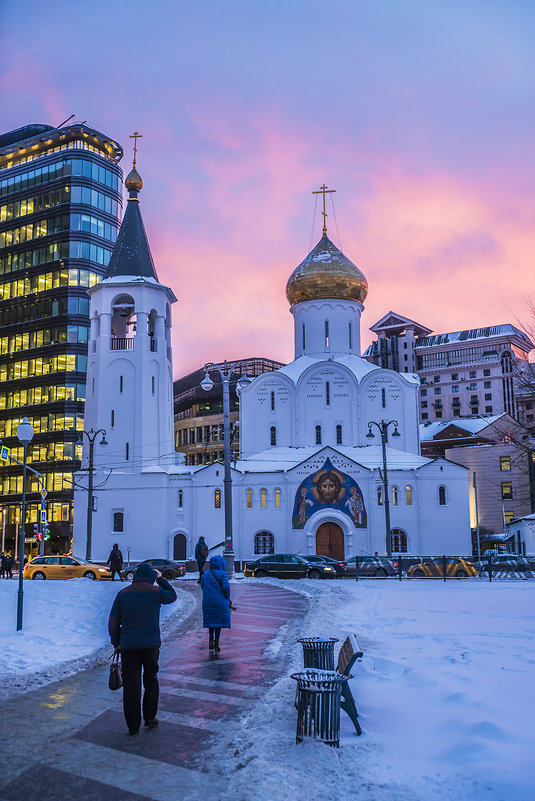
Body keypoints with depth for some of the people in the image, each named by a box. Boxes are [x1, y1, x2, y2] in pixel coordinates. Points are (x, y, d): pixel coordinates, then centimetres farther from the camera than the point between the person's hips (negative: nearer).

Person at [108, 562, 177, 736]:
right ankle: (150, 718, 18)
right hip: (151, 644, -2)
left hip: (128, 646, 2)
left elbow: (113, 622, 5)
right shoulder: (155, 591, -4)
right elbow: (172, 596, 17)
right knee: (151, 680, 17)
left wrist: (116, 643, 15)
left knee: (131, 686, 6)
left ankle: (133, 726, 10)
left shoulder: (122, 594, 4)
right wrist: (161, 579, 24)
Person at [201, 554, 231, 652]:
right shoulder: (222, 574, -13)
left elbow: (202, 586, 6)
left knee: (211, 620, 22)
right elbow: (226, 587, -18)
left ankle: (211, 640, 10)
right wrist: (227, 598, -2)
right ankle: (216, 645, 6)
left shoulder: (206, 573, 0)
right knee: (219, 622, 6)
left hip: (208, 602, 4)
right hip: (220, 602, -4)